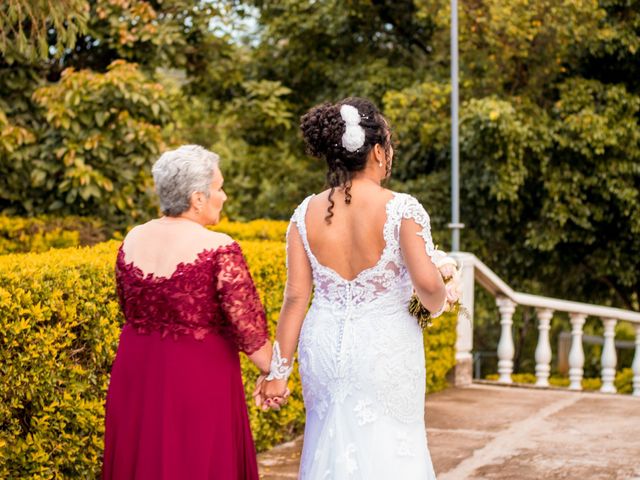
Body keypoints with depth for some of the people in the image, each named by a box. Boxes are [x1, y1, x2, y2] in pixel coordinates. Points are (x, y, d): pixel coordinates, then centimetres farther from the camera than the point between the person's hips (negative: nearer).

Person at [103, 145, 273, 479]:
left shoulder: (133, 241, 1)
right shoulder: (219, 249, -17)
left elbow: (129, 311, 12)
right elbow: (247, 326, -16)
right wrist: (273, 372, -2)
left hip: (137, 376, 6)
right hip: (199, 378, -5)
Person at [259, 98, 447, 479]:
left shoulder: (307, 213, -2)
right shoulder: (401, 209, -13)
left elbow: (296, 297, -3)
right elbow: (427, 283, -21)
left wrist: (279, 371, 1)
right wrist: (436, 306, 2)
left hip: (324, 348, 4)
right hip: (386, 349, -4)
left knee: (330, 445, 18)